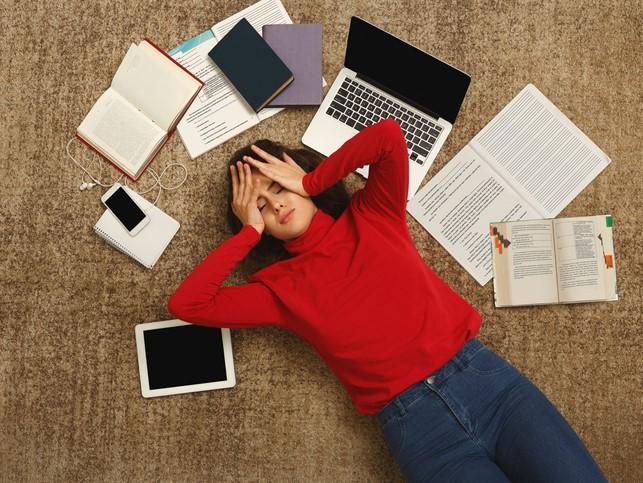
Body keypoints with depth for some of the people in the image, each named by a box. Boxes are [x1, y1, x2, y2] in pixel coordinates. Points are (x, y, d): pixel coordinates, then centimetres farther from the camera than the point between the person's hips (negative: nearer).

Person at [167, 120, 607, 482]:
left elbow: (389, 135, -3)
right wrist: (249, 232, 2)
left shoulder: (371, 215, 12)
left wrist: (309, 182, 3)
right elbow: (185, 304, -3)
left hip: (484, 374, 2)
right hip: (415, 421, -1)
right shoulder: (281, 289, 7)